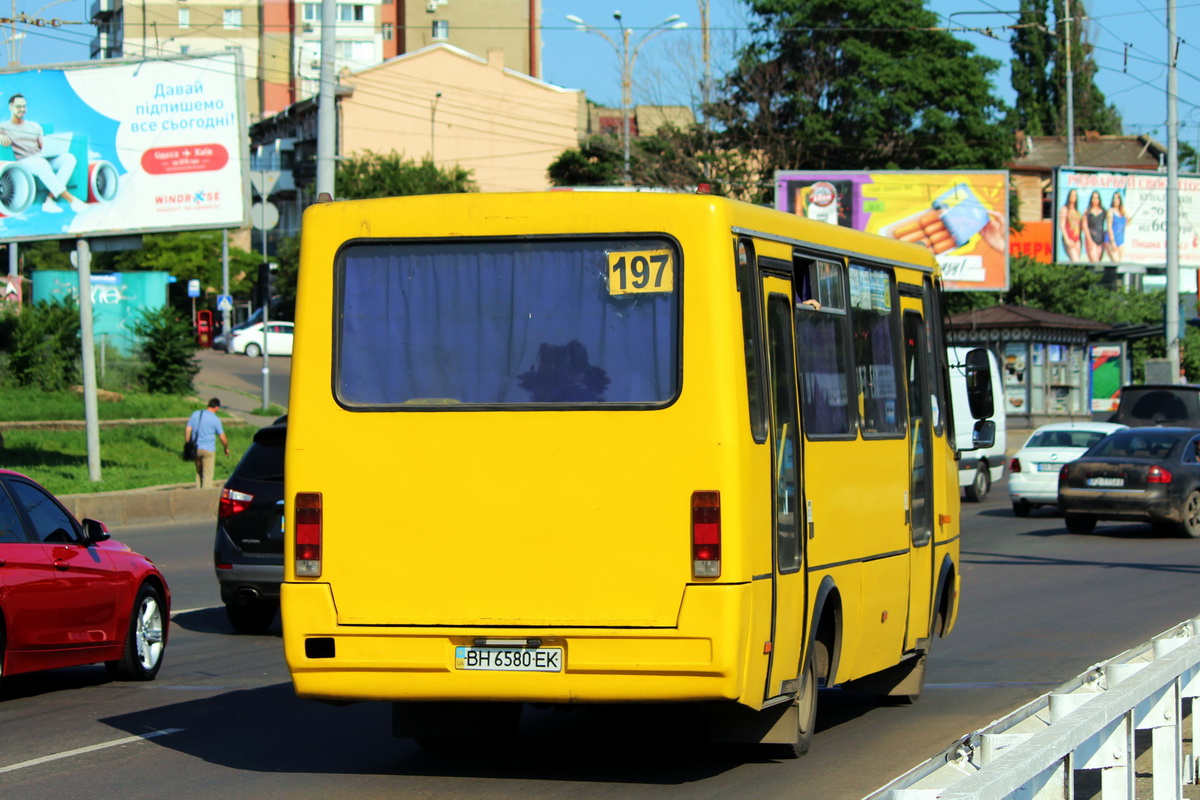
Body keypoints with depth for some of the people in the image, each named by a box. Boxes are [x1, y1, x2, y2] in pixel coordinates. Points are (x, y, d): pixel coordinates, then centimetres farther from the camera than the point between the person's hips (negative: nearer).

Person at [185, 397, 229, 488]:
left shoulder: (195, 414, 5)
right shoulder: (215, 419, -7)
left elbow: (188, 430, 3)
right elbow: (222, 438, -2)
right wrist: (226, 448, 15)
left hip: (196, 449, 5)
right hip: (208, 449, -5)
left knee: (199, 473, 17)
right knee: (208, 475, -1)